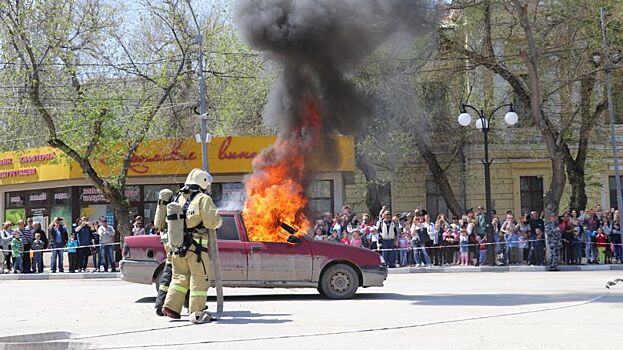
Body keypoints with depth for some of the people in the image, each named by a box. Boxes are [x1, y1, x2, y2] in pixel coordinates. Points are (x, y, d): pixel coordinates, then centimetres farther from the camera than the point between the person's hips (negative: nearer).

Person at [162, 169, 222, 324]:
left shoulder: (178, 199, 10)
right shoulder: (203, 199, -11)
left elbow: (171, 220, 12)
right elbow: (212, 221, -17)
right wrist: (218, 220, 3)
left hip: (178, 246, 6)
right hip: (197, 247, -6)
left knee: (180, 277, 18)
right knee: (199, 279, 2)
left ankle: (171, 306, 12)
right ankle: (196, 313, 3)